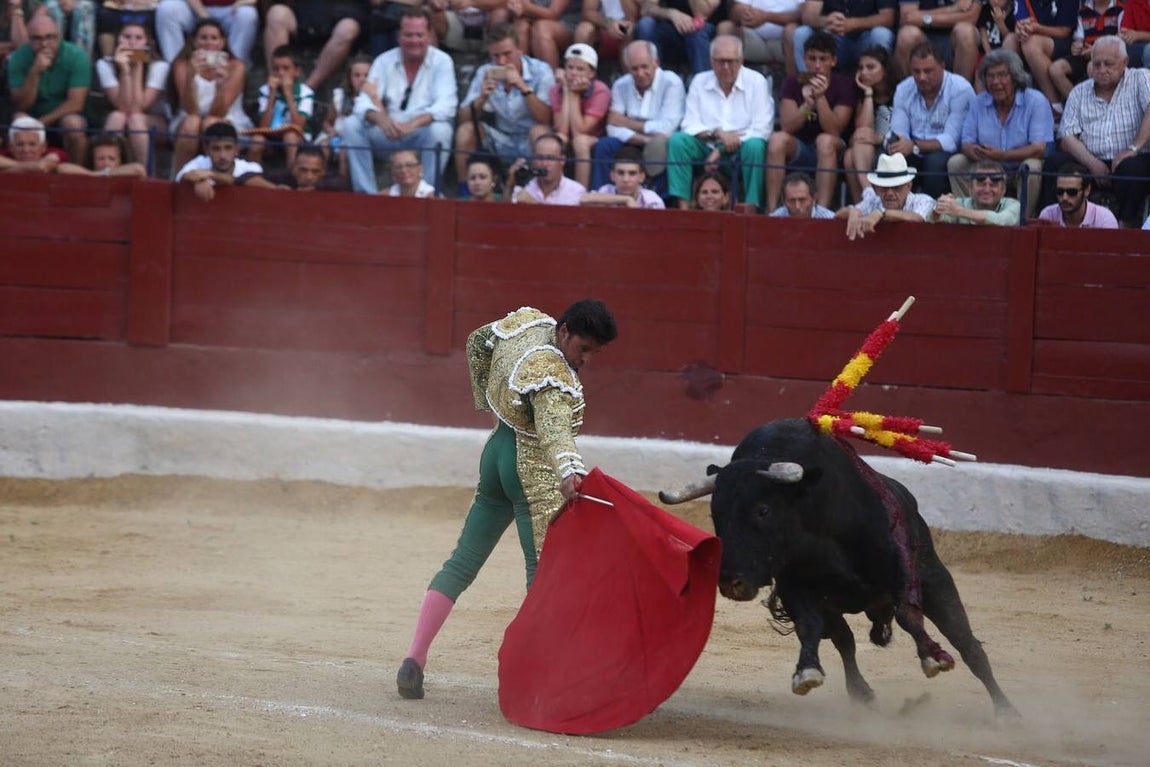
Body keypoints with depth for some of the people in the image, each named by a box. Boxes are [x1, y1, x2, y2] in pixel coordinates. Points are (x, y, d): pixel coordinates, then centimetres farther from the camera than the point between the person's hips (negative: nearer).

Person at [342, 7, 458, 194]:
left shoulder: (442, 62, -5)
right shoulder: (384, 61, 3)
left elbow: (446, 106, -19)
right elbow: (364, 102, -9)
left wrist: (413, 124, -38)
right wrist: (381, 119, -34)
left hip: (424, 134, -3)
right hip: (388, 135, 3)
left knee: (440, 130, -35)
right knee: (351, 125, -20)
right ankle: (366, 193, -19)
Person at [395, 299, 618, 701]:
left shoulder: (527, 321, -1)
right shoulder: (553, 375, -26)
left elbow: (477, 342, 18)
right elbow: (554, 428, -44)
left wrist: (487, 398, 29)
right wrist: (569, 472, -60)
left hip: (498, 451, 9)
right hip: (534, 476, -9)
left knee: (462, 562, 13)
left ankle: (414, 659, 10)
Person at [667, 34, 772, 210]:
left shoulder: (756, 82, -2)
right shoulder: (699, 82, 8)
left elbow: (760, 130, -10)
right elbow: (690, 126, 2)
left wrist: (722, 150, -16)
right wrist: (717, 133, -18)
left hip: (741, 150, -3)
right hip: (708, 149, 3)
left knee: (755, 146, -34)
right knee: (678, 141, -21)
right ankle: (683, 207, -25)